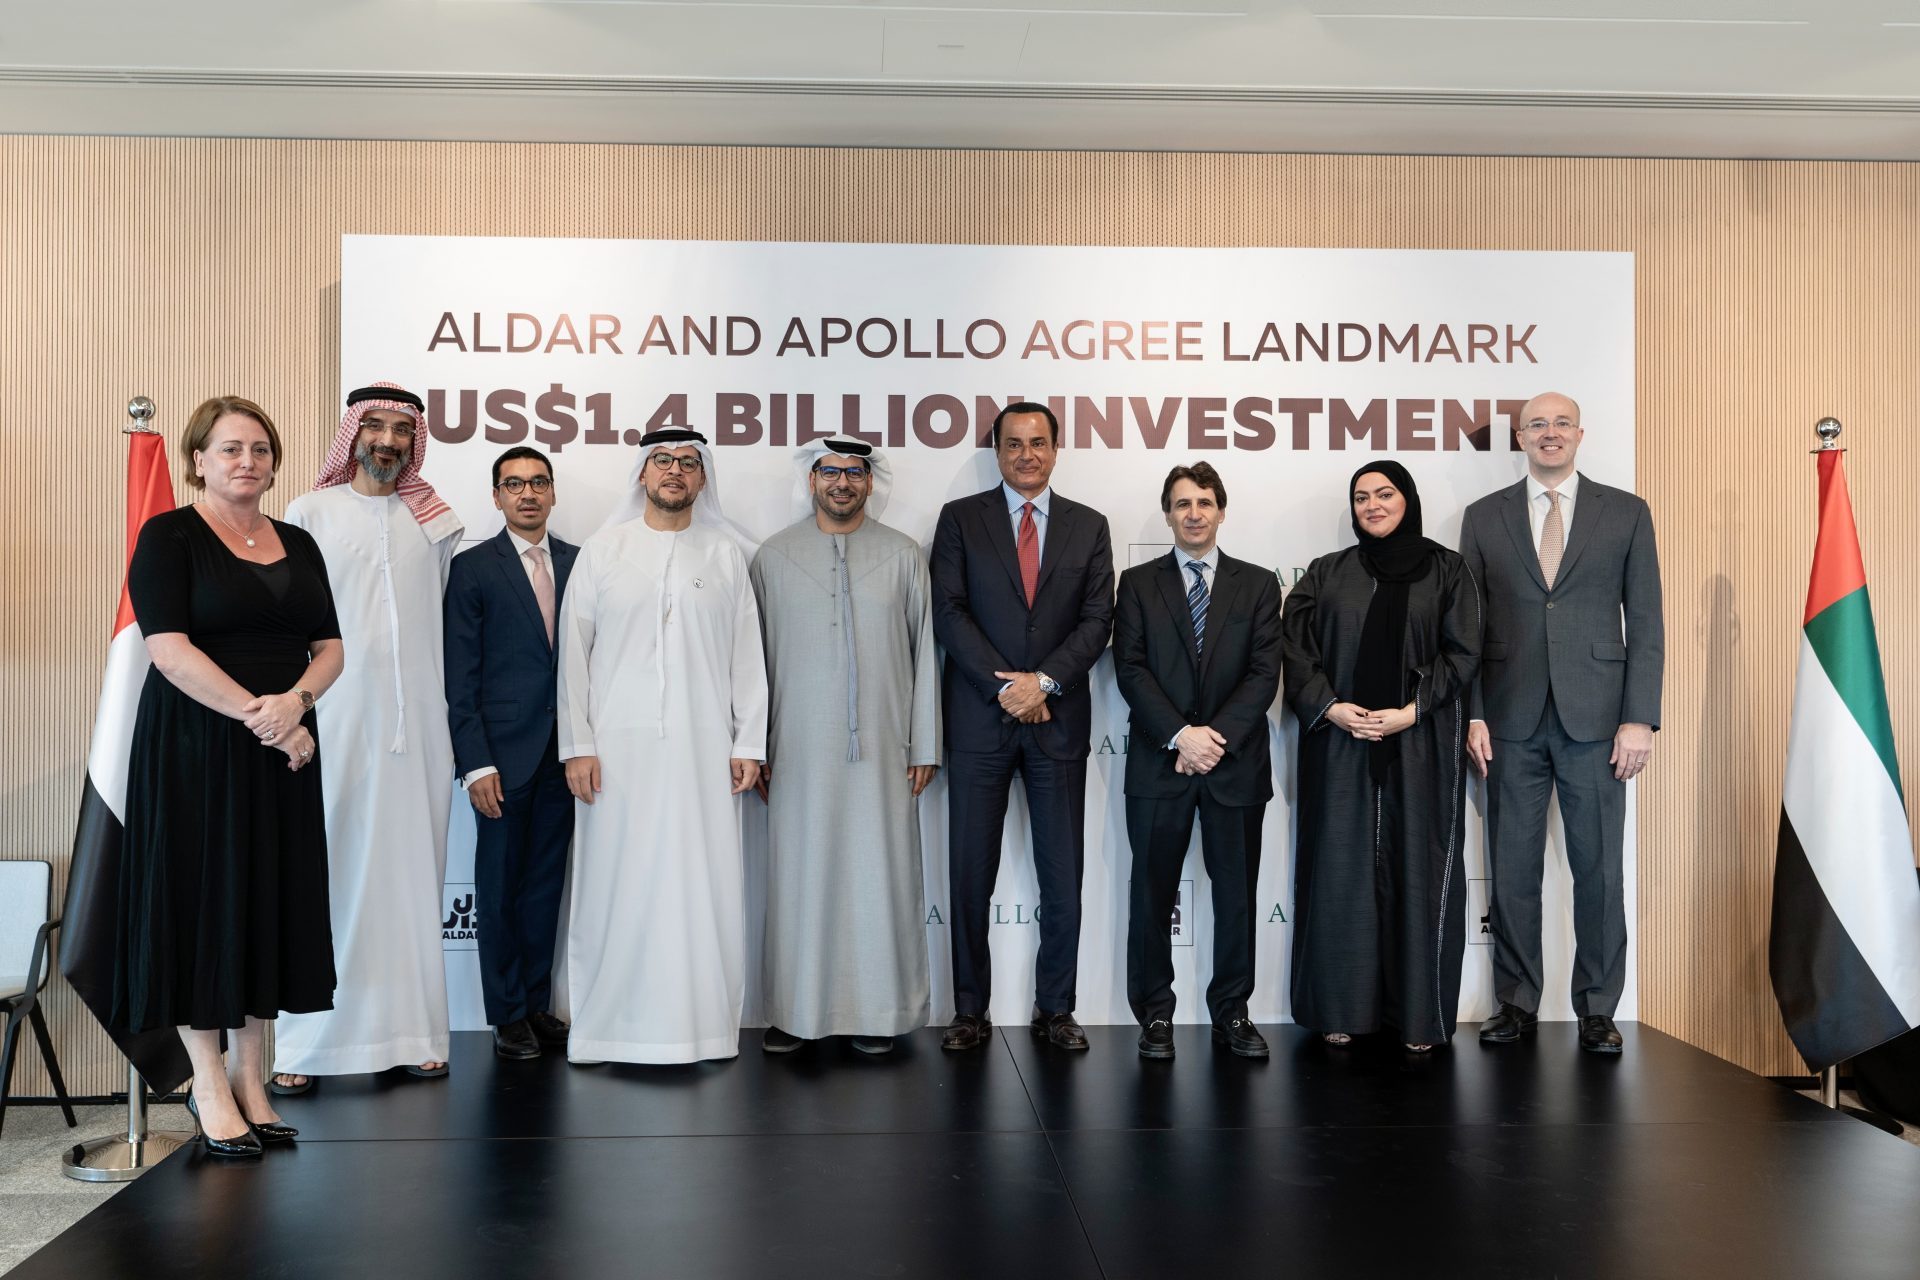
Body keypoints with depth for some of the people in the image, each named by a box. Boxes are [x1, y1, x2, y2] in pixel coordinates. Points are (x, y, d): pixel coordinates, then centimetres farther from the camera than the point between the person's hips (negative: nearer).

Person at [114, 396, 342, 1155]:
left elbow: (329, 647, 9)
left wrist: (294, 701, -11)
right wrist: (256, 713, -18)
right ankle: (208, 1084, 10)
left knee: (271, 903, 7)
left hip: (282, 751, 5)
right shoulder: (169, 537, -3)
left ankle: (250, 1078, 17)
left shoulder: (297, 545, 12)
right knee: (200, 900, 0)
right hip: (194, 747, -5)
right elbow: (167, 646, -14)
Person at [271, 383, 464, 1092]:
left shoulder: (437, 523, 13)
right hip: (333, 722, -2)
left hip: (418, 727, 2)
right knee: (326, 875, -3)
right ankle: (304, 1046, 3)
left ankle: (414, 1032, 10)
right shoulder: (308, 514, 6)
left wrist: (459, 720, 12)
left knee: (411, 874, 4)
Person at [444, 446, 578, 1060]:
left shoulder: (578, 563, 8)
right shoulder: (472, 567, -1)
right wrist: (475, 762, -10)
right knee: (501, 886, 5)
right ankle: (507, 1015, 16)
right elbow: (461, 675, -4)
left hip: (564, 750, 3)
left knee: (547, 882, 10)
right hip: (504, 751, -3)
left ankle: (537, 1004, 21)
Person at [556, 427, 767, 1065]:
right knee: (617, 885, 1)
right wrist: (577, 745, -3)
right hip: (618, 745, 0)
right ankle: (608, 1025, 10)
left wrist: (749, 744, 1)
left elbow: (747, 655, 8)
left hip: (704, 748, 1)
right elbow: (573, 652, 4)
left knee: (703, 883, 1)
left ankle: (701, 1022, 11)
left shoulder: (726, 555, 10)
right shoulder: (603, 550, 8)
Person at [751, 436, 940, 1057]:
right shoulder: (773, 557, 8)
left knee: (880, 877, 2)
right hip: (798, 752, 0)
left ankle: (878, 1012, 12)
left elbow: (924, 652, 6)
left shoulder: (904, 556, 7)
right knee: (799, 878, 2)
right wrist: (754, 748, 4)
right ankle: (793, 1011, 12)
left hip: (882, 750, 0)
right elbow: (755, 656, 7)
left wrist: (925, 746, 2)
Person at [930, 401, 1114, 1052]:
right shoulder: (960, 518, 6)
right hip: (980, 719, -1)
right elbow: (948, 612, -3)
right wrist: (1005, 687, -11)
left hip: (1059, 718, 1)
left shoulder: (1088, 526, 11)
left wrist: (1044, 680, -12)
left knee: (1063, 876, 5)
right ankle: (970, 1011, 13)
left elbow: (1097, 619, 3)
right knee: (970, 875, 2)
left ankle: (1055, 1009, 17)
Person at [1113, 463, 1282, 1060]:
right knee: (1152, 894, 4)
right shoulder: (1138, 583, 7)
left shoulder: (1257, 584, 9)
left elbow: (1264, 673, 0)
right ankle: (1155, 1014, 15)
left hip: (1236, 761, 1)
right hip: (1159, 764, -1)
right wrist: (1179, 735, -14)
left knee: (1236, 892, 7)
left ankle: (1231, 1012, 19)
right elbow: (1130, 668, -3)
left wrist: (1217, 735, -12)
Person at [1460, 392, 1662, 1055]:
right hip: (1511, 722, 1)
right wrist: (1472, 715, -2)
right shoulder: (1484, 517, 9)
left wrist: (1640, 718, -5)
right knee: (1512, 869, 6)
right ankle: (1516, 1003, 18)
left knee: (1599, 869, 4)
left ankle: (1597, 1009, 17)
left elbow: (1645, 624, 3)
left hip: (1595, 720, -1)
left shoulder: (1626, 513, 6)